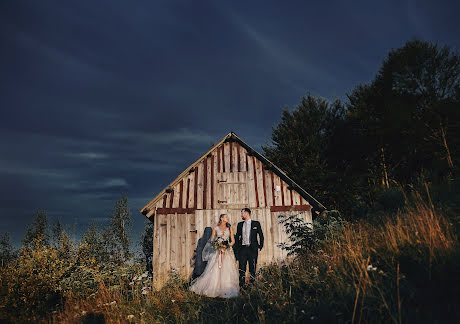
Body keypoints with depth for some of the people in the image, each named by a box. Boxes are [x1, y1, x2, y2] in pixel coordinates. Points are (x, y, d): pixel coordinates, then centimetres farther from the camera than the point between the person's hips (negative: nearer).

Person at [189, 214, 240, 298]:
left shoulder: (229, 228, 10)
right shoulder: (216, 228, 5)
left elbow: (233, 241, 8)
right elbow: (211, 240, 4)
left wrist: (227, 246, -10)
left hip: (227, 252, 1)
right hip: (218, 252, -1)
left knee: (227, 271, -4)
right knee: (214, 270, -3)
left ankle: (227, 290, 3)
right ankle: (213, 289, 10)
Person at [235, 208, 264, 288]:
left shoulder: (256, 223, 4)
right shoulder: (240, 224, 13)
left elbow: (261, 236, 5)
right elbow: (237, 237, 15)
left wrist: (260, 247, -3)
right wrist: (236, 249, 6)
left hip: (252, 249, -2)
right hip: (242, 248, 2)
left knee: (252, 268, 2)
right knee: (242, 268, 1)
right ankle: (241, 286, 7)